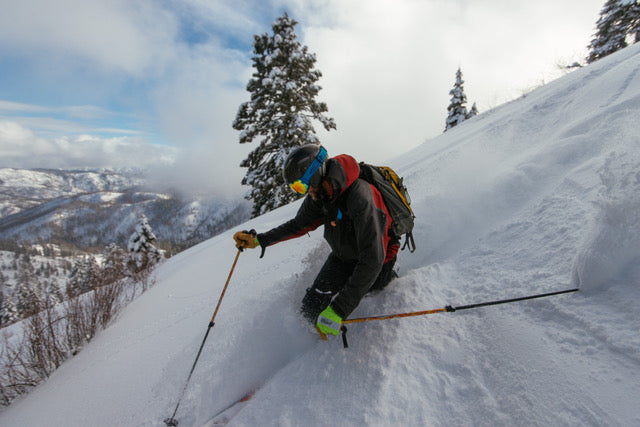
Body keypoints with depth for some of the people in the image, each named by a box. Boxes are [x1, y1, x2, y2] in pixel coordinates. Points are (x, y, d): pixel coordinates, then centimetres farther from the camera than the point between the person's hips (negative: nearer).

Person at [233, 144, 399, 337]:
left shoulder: (360, 197, -36)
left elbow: (372, 259, -39)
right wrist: (259, 240, -2)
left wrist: (339, 309, -41)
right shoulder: (320, 193, -13)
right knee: (312, 308, -7)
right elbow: (298, 225, 5)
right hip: (342, 256, 5)